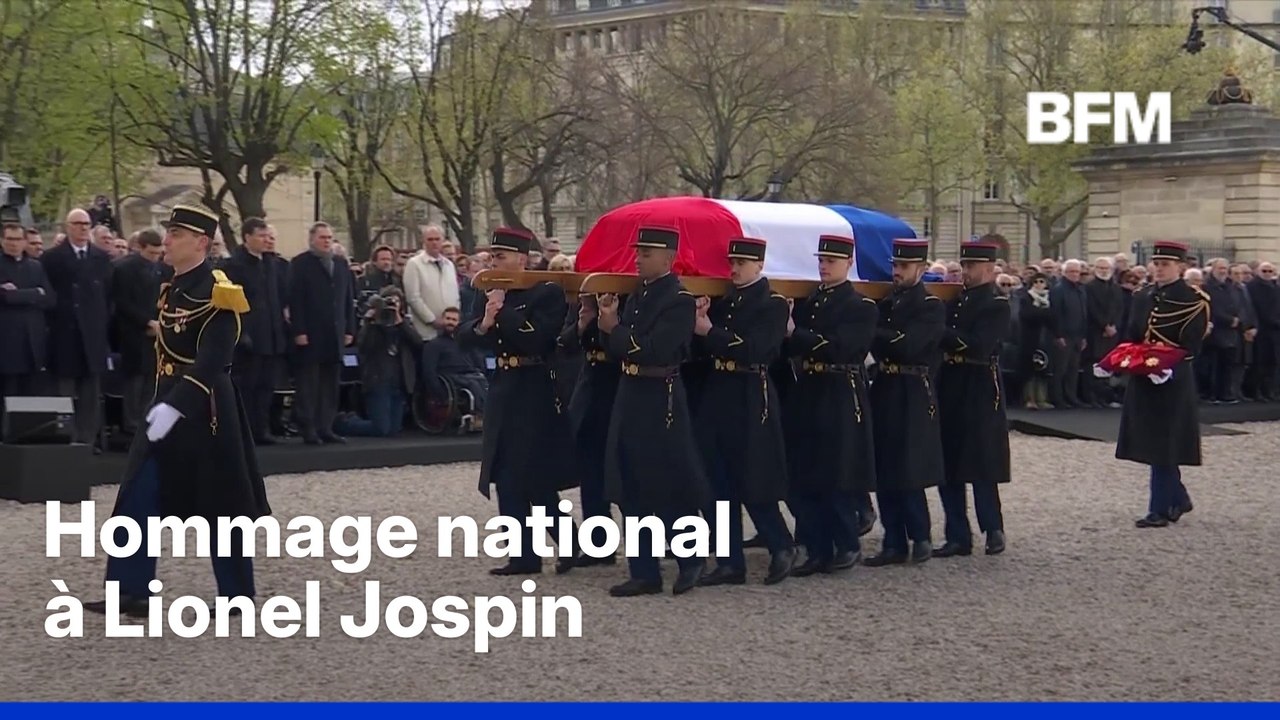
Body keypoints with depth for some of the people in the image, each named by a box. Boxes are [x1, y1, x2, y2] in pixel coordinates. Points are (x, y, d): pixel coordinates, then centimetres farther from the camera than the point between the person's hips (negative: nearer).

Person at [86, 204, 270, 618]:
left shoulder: (217, 294, -16)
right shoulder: (173, 289, 11)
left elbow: (211, 363, -25)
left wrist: (176, 407, -32)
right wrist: (163, 404, 19)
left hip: (204, 411, -9)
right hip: (168, 405, 9)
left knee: (221, 506, 2)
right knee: (137, 501, 3)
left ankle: (238, 593, 14)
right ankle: (131, 592, 7)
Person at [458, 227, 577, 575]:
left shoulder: (548, 293, -10)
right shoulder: (497, 294, 11)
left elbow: (536, 338, -21)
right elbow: (464, 335, 7)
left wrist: (503, 311, -17)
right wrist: (482, 326, -13)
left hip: (535, 394, -8)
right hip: (504, 392, 8)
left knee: (536, 480, -5)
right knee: (507, 478, 7)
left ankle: (569, 544, 11)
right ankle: (523, 554, 12)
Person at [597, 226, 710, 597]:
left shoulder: (680, 300, -12)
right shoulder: (637, 296, 13)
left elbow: (655, 351, -22)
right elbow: (622, 348, 12)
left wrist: (614, 330, -13)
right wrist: (611, 325, -6)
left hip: (661, 402, -8)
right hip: (630, 398, 8)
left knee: (670, 488, -1)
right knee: (632, 490, 8)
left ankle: (692, 559, 16)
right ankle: (644, 572, 13)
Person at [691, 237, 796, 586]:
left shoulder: (773, 304, -5)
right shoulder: (721, 302, 14)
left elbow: (755, 348, -18)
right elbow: (700, 348, 9)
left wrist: (710, 331, -17)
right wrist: (698, 321, -8)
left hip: (751, 402, -7)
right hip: (716, 397, 7)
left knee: (753, 484, -2)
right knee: (716, 486, 6)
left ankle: (782, 547, 16)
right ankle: (730, 563, 12)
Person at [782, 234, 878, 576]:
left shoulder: (862, 307, -4)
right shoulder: (806, 303, 15)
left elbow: (840, 347, -17)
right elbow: (790, 343, 8)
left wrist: (795, 334, -19)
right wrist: (785, 331, -13)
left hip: (841, 399, -6)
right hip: (806, 395, 6)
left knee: (838, 478, -1)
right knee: (805, 478, 5)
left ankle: (848, 545, 13)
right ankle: (817, 550, 12)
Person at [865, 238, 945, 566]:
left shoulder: (931, 307, -6)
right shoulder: (887, 303, 15)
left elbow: (907, 344, -20)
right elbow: (877, 344, 9)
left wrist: (872, 335, -14)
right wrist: (878, 340, -11)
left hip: (913, 397, -7)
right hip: (884, 392, 7)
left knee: (908, 471, -5)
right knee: (884, 473, 6)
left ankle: (920, 537, 11)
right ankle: (894, 544, 12)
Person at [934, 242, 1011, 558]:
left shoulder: (997, 304, -7)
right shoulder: (956, 300, 14)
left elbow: (978, 345, -20)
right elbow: (945, 341, 11)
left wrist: (941, 335, -19)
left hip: (980, 392, -7)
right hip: (950, 389, 7)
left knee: (982, 466, 0)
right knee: (948, 467, 7)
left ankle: (993, 529, 16)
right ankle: (958, 537, 13)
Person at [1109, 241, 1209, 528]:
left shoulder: (1194, 301, -8)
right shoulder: (1142, 297, 12)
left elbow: (1191, 347, -12)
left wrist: (1168, 367, -26)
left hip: (1172, 383, -7)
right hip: (1142, 380, 7)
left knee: (1163, 445, -5)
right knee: (1154, 445, 12)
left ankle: (1160, 510, 1)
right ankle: (1178, 498, 28)